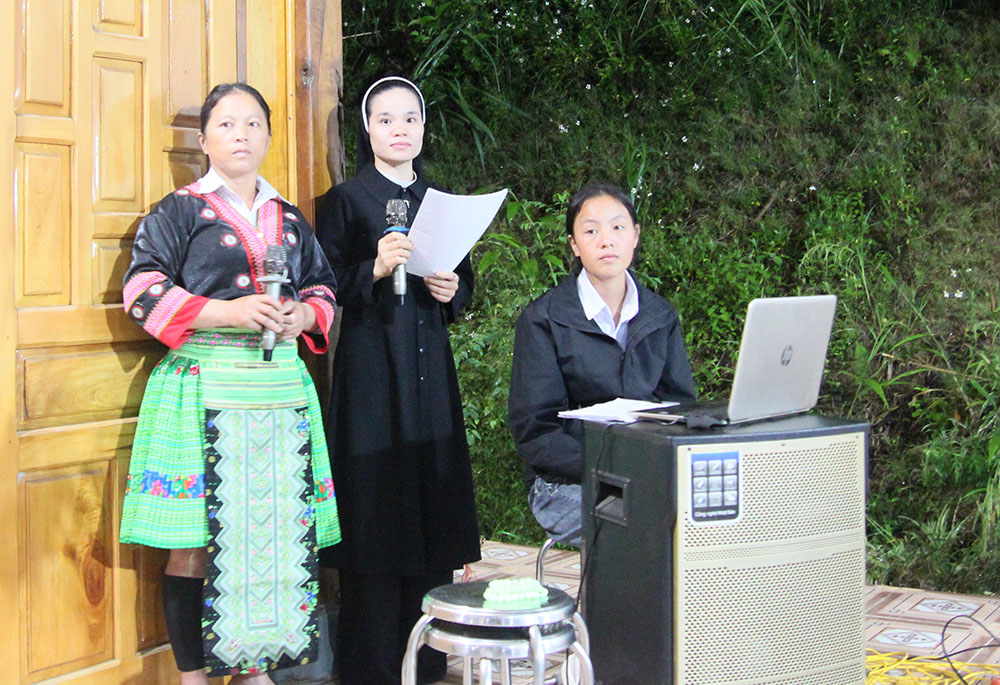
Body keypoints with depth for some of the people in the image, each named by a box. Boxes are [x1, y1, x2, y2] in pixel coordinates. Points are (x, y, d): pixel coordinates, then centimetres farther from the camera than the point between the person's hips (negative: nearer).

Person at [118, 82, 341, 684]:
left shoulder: (290, 219, 18)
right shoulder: (180, 211, 4)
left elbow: (324, 288, 24)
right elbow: (143, 290, -5)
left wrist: (305, 315, 0)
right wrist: (226, 312, -15)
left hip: (280, 387, 4)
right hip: (204, 383, -4)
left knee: (273, 527, 3)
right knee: (198, 534, -5)